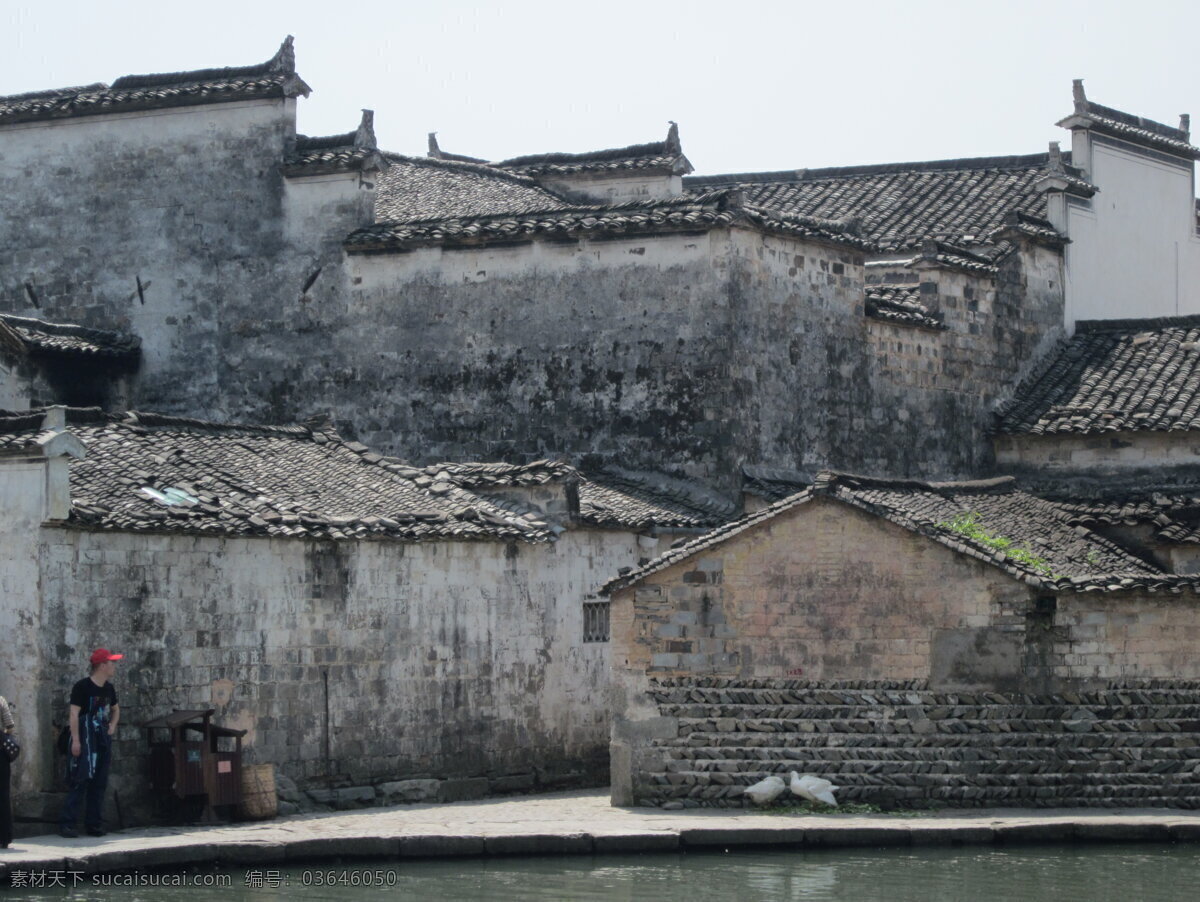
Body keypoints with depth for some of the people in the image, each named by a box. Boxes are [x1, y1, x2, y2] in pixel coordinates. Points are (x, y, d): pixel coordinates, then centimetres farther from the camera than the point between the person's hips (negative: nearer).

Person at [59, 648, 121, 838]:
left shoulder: (109, 689, 13)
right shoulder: (82, 687, -10)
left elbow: (115, 710, 31)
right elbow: (73, 713, -15)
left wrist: (112, 726, 13)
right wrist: (75, 740, -21)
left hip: (103, 739, 8)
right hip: (85, 741, -8)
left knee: (99, 783, 7)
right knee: (80, 781, -11)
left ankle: (94, 824, 12)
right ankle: (67, 823, -10)